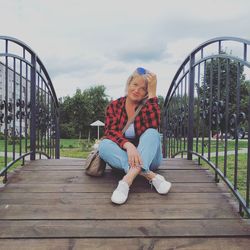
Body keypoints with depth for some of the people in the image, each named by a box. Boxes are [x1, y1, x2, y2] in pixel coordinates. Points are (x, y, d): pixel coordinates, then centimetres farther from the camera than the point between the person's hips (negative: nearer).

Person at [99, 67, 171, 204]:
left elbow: (153, 125, -25)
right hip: (122, 156, 1)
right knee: (104, 144, -28)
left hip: (148, 157, 0)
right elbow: (111, 132, -17)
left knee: (152, 133, -28)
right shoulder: (114, 106, -1)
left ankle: (127, 180, -45)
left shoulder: (148, 105, -3)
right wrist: (128, 145, -37)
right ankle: (151, 176, -38)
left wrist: (152, 92, -24)